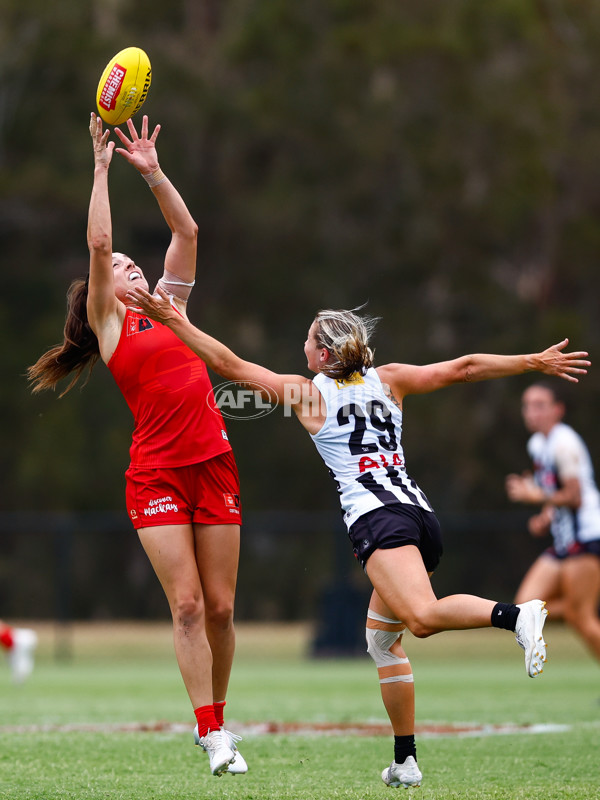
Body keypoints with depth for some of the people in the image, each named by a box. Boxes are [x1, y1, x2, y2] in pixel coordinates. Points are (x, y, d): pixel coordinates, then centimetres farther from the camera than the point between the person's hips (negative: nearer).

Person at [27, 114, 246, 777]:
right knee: (186, 604, -9)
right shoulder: (108, 324, 6)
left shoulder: (169, 306, 17)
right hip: (156, 474, -4)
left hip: (214, 466, 4)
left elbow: (186, 231, 14)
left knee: (220, 606, 2)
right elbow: (97, 242, -4)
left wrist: (152, 171, 10)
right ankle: (211, 736, -8)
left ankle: (218, 719, 16)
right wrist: (102, 166, -1)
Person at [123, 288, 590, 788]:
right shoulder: (389, 380, 22)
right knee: (382, 639, 18)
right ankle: (405, 762, 13)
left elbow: (229, 364, 11)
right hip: (423, 515, 7)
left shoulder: (308, 393, 10)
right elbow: (464, 368, 22)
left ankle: (515, 614, -52)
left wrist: (172, 319, 16)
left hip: (376, 515, -7)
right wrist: (536, 362, 30)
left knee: (423, 617, -27)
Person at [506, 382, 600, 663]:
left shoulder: (564, 442, -12)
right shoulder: (537, 444, 16)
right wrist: (546, 517, 11)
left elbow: (574, 497, -16)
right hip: (563, 542, 9)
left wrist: (534, 495, -13)